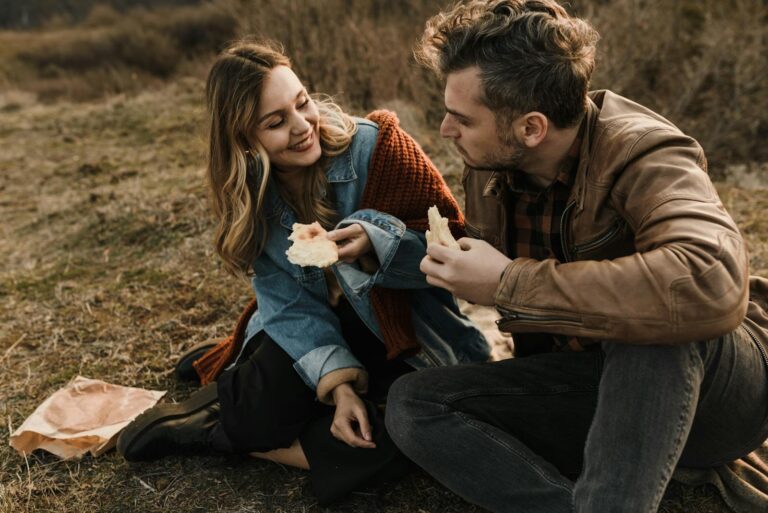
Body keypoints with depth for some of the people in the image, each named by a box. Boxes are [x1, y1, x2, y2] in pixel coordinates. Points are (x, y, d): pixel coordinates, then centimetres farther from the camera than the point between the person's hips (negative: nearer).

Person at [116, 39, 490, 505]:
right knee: (262, 412, -31)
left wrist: (375, 243, -37)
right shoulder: (250, 196, -8)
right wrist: (338, 383, -26)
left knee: (405, 430, -29)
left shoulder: (375, 146, -20)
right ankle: (235, 402, 6)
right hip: (314, 338, 1)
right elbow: (291, 305, -10)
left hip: (405, 331, 0)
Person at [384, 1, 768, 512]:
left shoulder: (641, 153, -23)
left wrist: (510, 282, -35)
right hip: (593, 381, 6)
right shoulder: (489, 165, -3)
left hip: (719, 386, -5)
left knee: (653, 316, -39)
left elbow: (712, 283, -44)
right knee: (412, 403, -14)